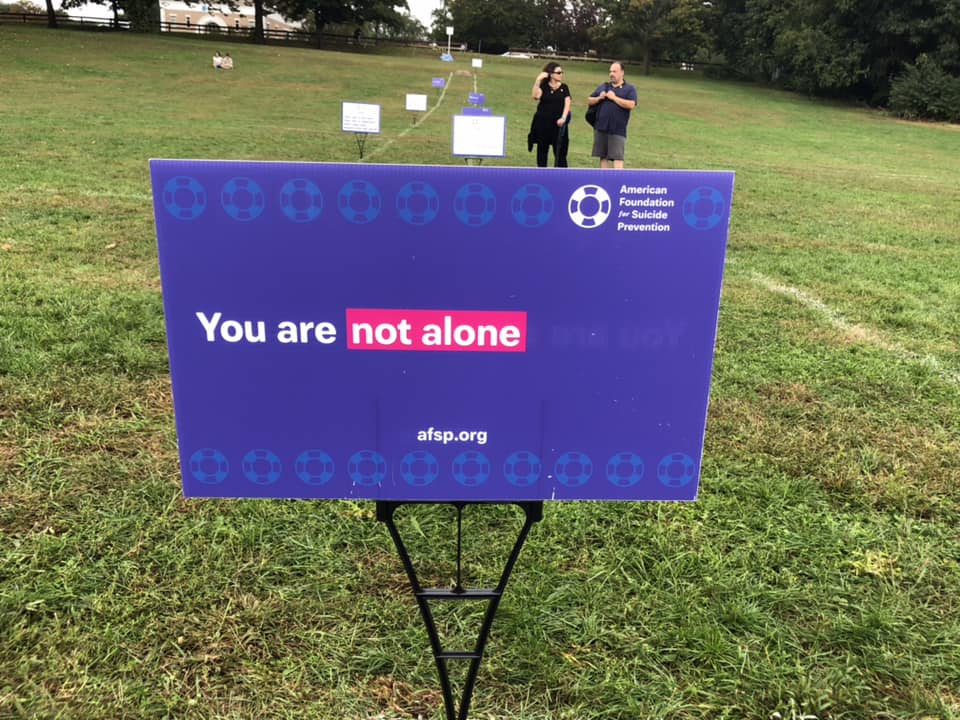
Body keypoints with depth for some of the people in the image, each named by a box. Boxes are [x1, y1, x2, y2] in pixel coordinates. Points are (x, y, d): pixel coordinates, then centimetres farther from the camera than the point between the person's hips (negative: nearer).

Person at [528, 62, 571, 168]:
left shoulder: (564, 87, 7)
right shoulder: (543, 86, 2)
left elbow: (567, 103, -2)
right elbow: (535, 96, -16)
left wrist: (563, 117, -17)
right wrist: (538, 80, -22)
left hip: (558, 124, 0)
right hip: (543, 123, 0)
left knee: (560, 152, -4)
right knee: (542, 151, 8)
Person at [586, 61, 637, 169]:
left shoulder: (630, 89, 1)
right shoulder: (603, 86, 15)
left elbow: (631, 105, -15)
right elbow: (589, 100, 16)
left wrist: (614, 97, -13)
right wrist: (599, 98, -5)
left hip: (618, 130, -5)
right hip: (600, 128, 5)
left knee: (617, 157, -10)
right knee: (603, 156, 10)